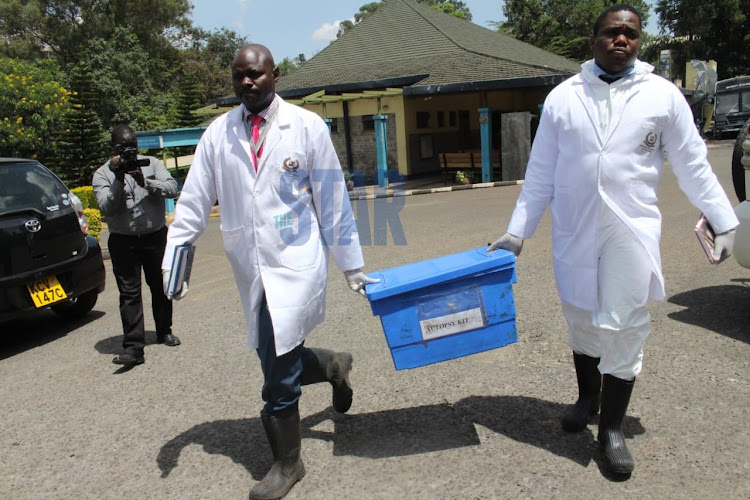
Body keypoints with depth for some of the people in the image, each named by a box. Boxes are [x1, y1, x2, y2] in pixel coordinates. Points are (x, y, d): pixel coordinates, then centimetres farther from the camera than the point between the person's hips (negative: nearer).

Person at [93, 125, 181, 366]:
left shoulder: (152, 163, 4)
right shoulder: (103, 173, 0)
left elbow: (172, 188, -9)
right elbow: (106, 208, -12)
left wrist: (145, 182, -23)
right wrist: (119, 181, -23)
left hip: (156, 236, 2)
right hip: (123, 241, -1)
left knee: (160, 287, 12)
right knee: (129, 293, -4)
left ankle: (164, 331, 31)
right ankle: (133, 347, -4)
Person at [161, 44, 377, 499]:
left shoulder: (307, 127, -2)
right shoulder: (218, 133, 6)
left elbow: (333, 199, 1)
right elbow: (194, 201, 7)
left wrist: (352, 265, 4)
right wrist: (174, 260, 2)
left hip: (295, 264, -4)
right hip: (250, 271, 4)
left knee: (278, 373, -8)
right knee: (279, 361, 10)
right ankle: (333, 365, 44)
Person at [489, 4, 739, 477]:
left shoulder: (663, 95, 3)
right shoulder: (563, 96, 5)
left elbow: (693, 165, 7)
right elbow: (540, 173, 7)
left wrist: (725, 221, 4)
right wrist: (517, 232, 5)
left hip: (632, 233, -1)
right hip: (574, 232, 2)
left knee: (624, 329, 1)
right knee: (581, 322, 14)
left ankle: (612, 428, 19)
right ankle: (587, 397, 39)